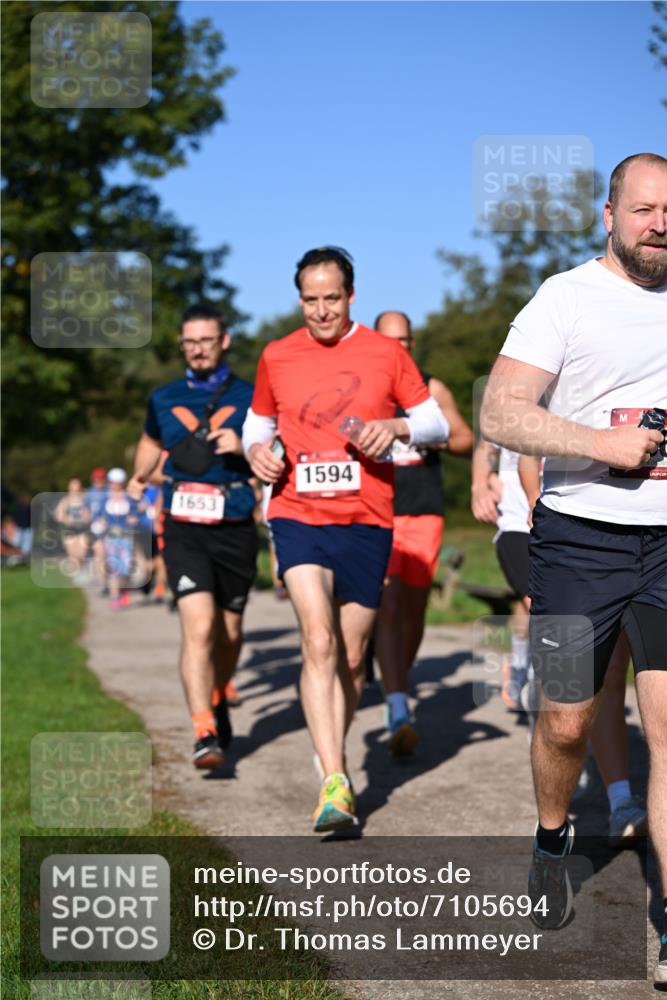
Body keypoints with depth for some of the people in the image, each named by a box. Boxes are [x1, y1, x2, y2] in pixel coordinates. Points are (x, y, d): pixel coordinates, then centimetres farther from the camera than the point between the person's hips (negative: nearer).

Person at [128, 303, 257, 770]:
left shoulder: (250, 398, 3)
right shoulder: (164, 399, 10)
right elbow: (152, 441, 29)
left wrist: (244, 449, -13)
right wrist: (139, 478, 17)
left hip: (235, 529, 0)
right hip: (184, 530, 0)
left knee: (229, 634, 13)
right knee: (199, 627, -18)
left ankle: (218, 701, 41)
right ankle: (205, 733, -19)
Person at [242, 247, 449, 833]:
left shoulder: (386, 352, 4)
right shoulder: (277, 357, 8)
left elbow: (437, 423, 6)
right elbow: (258, 421, 22)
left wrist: (396, 426, -15)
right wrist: (257, 451, -1)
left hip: (367, 521, 1)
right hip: (298, 516, -1)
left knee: (351, 658, 7)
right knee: (319, 642, -18)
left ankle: (334, 759, 29)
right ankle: (335, 782, -21)